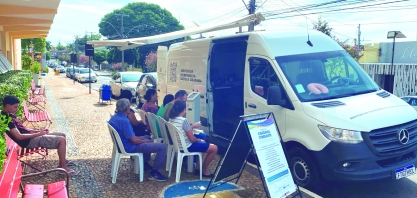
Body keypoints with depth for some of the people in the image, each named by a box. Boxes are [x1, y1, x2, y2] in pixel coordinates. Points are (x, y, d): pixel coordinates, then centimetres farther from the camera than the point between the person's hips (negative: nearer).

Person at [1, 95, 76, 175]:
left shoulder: (10, 115, 13)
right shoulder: (7, 118, -19)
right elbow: (19, 136, -25)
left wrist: (38, 131, 8)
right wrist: (38, 134, -16)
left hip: (32, 136, 10)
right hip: (29, 141, -10)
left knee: (62, 135, 13)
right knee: (61, 140, -18)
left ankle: (63, 160, 22)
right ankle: (63, 167, -11)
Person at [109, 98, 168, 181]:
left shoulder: (114, 117, 3)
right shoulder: (124, 121, -27)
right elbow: (134, 141, -25)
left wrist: (139, 137, 8)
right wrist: (146, 141, -6)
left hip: (122, 144, 10)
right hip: (130, 147, -10)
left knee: (147, 137, 33)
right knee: (162, 146, -12)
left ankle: (145, 164, 36)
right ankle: (154, 173, -2)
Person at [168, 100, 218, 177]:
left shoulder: (171, 119, 0)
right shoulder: (184, 120, -25)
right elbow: (192, 139, -20)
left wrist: (192, 126, 16)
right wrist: (199, 140, -1)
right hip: (187, 147, -9)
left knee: (202, 142, 31)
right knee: (214, 148, -4)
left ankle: (198, 166, 27)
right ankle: (203, 170, 11)